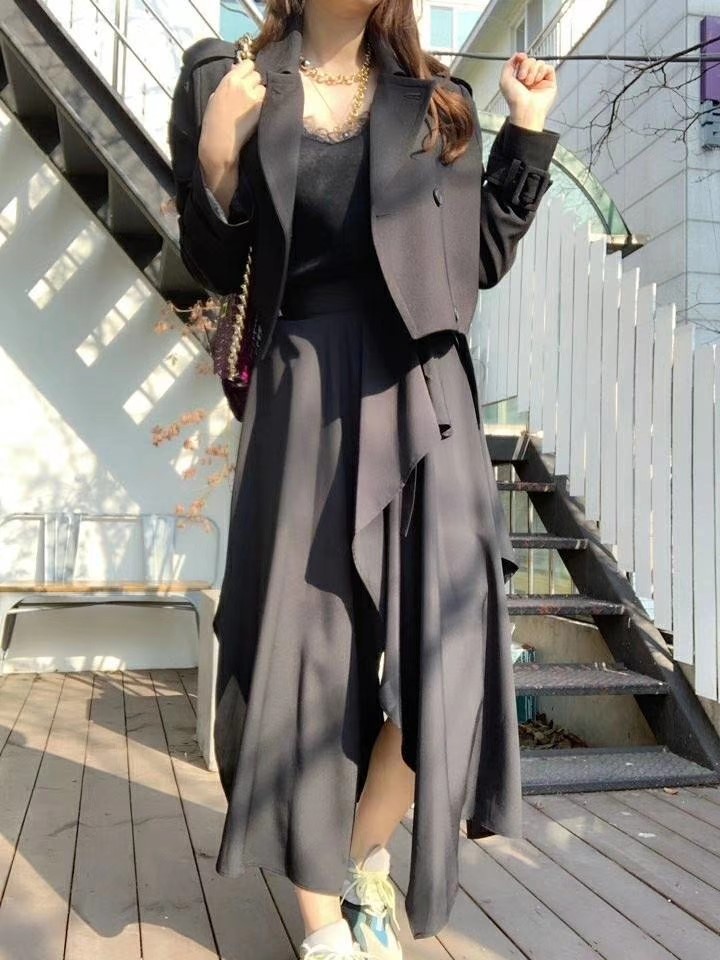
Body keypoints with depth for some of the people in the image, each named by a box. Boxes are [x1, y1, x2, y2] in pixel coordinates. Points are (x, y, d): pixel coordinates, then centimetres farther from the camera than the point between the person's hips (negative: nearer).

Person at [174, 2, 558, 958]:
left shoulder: (438, 103, 14)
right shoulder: (249, 97, 10)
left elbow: (485, 259, 13)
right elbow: (217, 271, 7)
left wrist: (528, 132, 10)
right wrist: (216, 162, -8)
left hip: (422, 398, 2)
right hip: (303, 398, -1)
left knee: (437, 651, -5)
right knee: (307, 652, 1)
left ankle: (367, 858, 24)